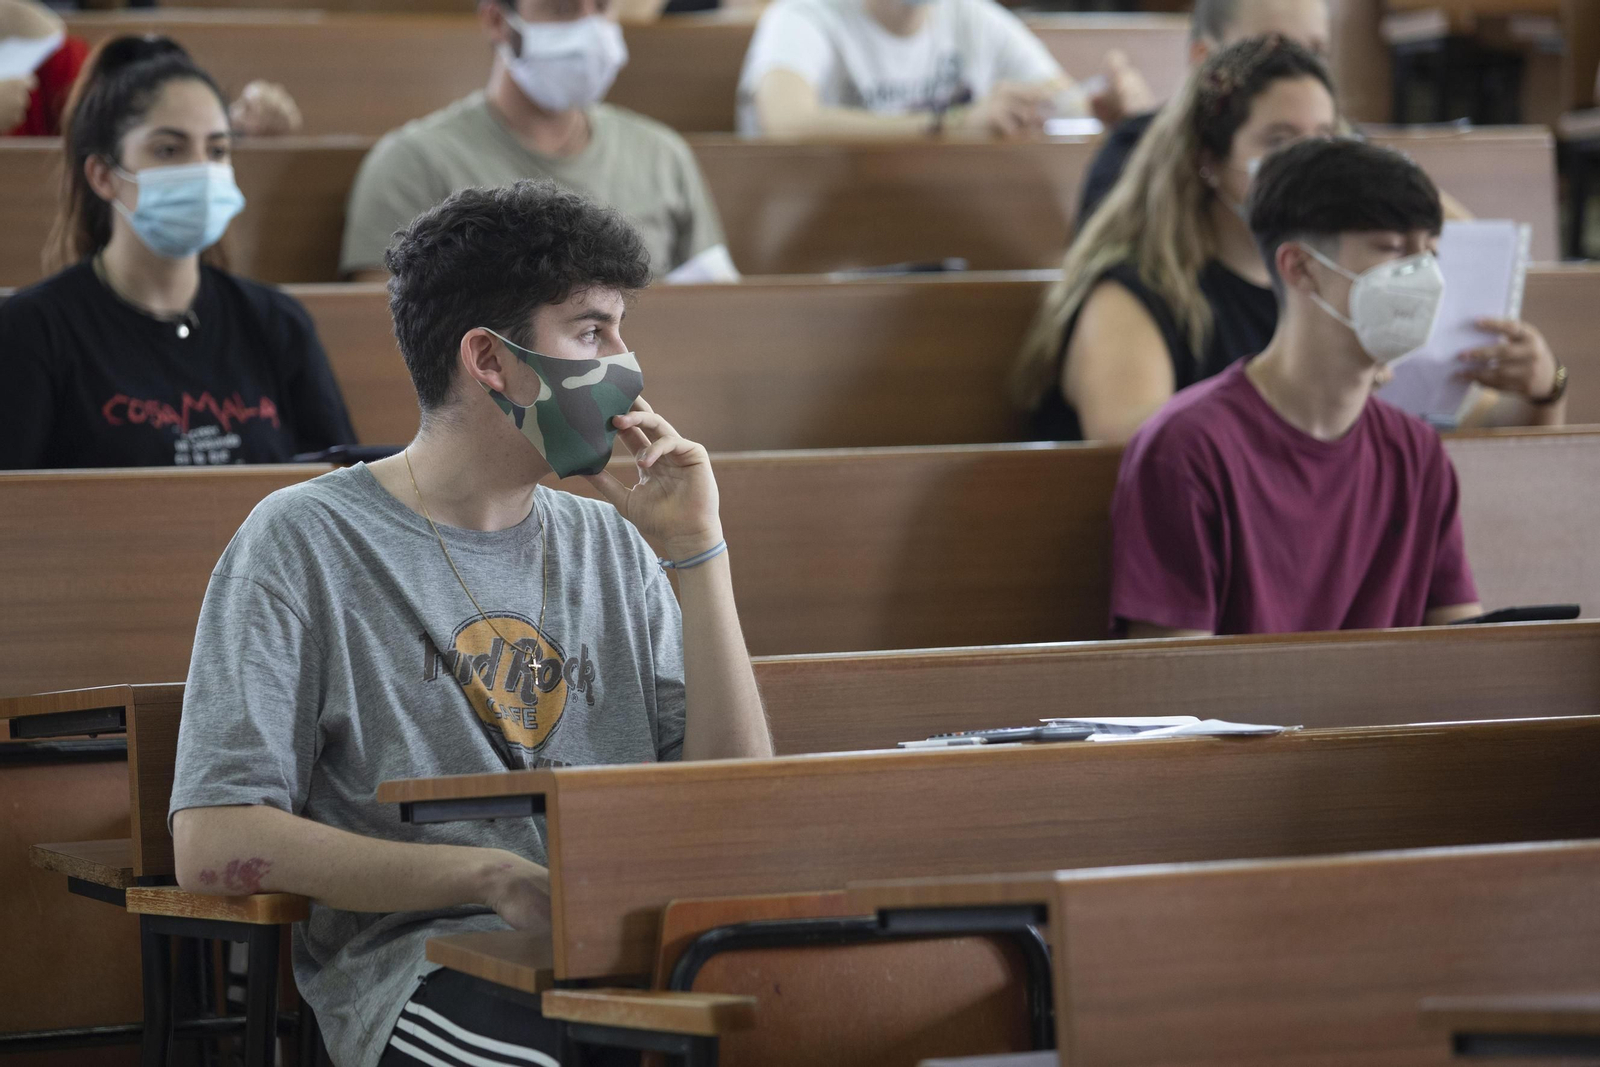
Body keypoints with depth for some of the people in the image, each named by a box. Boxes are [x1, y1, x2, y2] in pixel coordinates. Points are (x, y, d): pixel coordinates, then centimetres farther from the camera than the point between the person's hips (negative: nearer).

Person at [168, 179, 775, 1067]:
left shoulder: (611, 547, 22)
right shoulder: (305, 542, 4)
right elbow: (213, 846, -6)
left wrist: (697, 554, 8)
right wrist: (496, 877, -14)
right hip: (422, 958, -5)